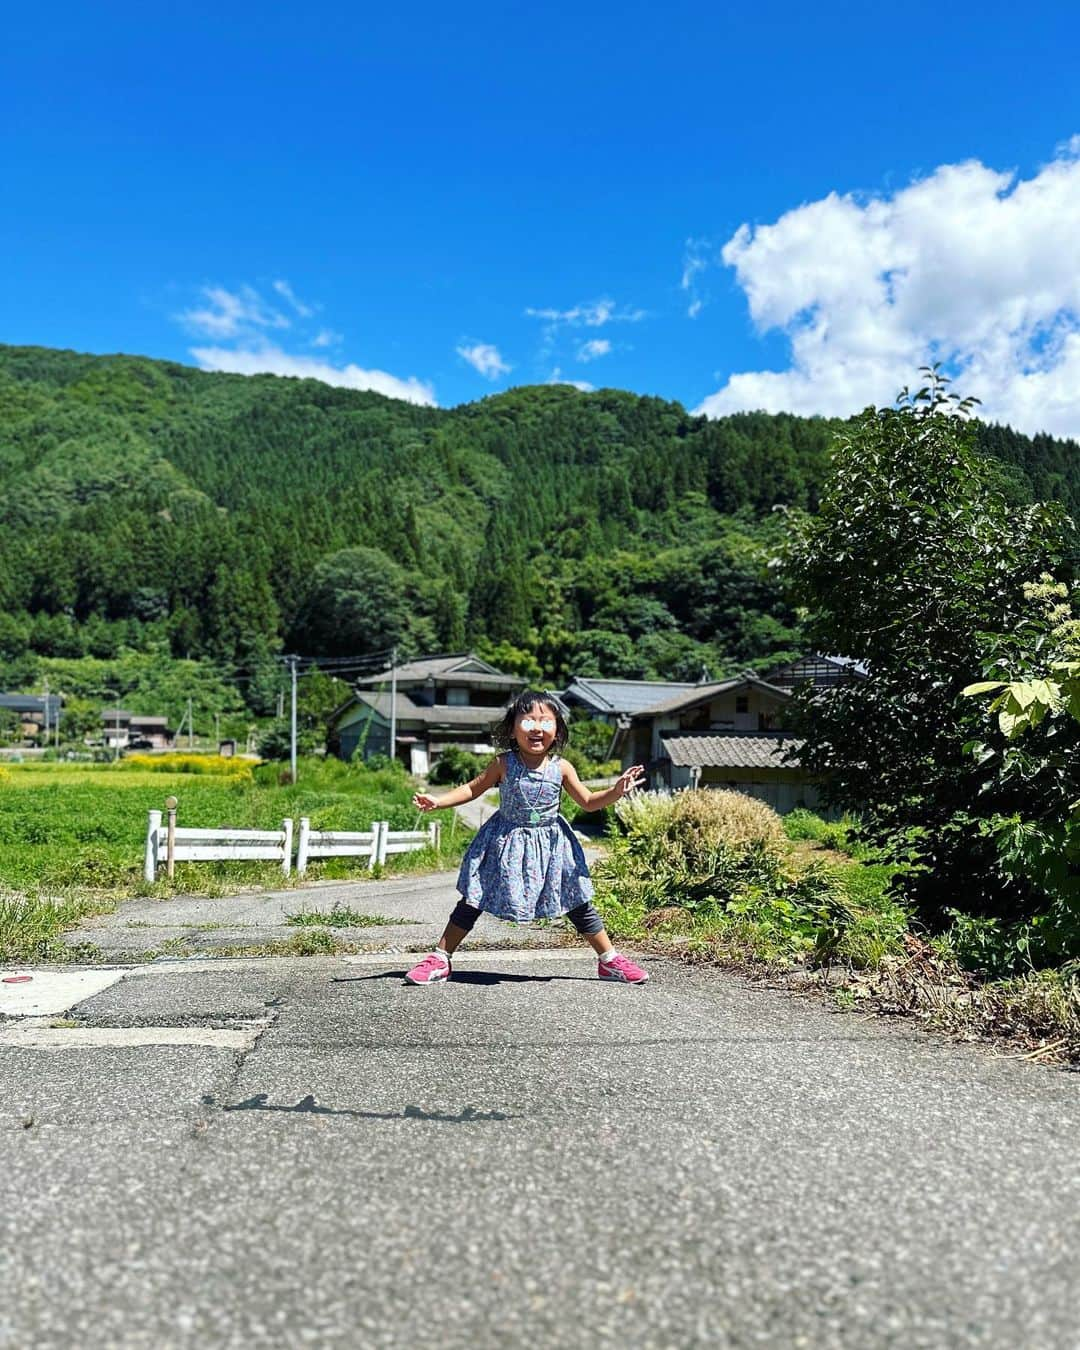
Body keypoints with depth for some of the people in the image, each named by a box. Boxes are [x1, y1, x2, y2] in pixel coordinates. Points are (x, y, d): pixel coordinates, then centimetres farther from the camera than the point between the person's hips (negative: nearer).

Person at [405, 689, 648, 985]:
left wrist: (616, 792, -16)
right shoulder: (504, 764, -12)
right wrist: (437, 801, -13)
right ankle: (439, 960, 12)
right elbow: (473, 789, -2)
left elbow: (589, 802, 1)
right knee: (472, 901, 1)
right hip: (506, 842, -1)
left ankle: (609, 960, 23)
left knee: (578, 905, 7)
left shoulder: (561, 768, -8)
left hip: (550, 843, 1)